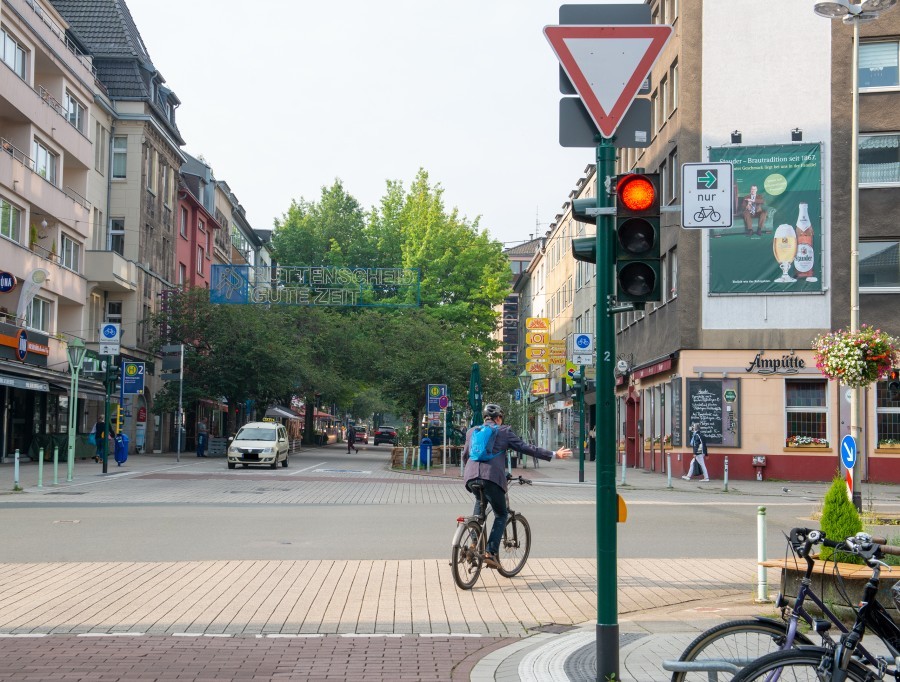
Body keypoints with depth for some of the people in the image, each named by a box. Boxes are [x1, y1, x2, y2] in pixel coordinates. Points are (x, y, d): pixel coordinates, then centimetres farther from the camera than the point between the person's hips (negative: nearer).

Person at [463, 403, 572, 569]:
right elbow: (527, 448, 8)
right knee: (501, 514, 13)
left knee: (480, 501, 34)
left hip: (471, 476, 4)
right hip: (492, 476, -4)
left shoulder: (472, 431, 23)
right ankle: (490, 552, -1)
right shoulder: (504, 431, 11)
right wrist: (554, 454, 13)